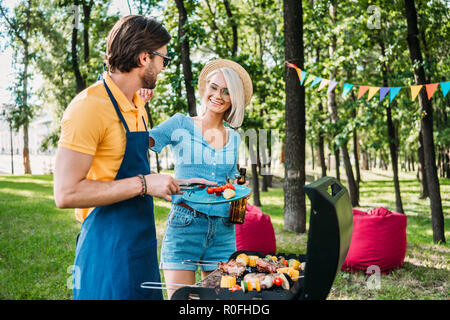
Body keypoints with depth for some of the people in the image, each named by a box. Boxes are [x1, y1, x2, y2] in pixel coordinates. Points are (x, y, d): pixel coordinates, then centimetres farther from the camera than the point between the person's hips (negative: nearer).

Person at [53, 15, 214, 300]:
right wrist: (144, 183, -22)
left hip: (142, 244, 9)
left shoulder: (137, 105, 10)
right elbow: (67, 193, -23)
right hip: (109, 251, -9)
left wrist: (168, 186, 12)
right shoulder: (90, 106, -17)